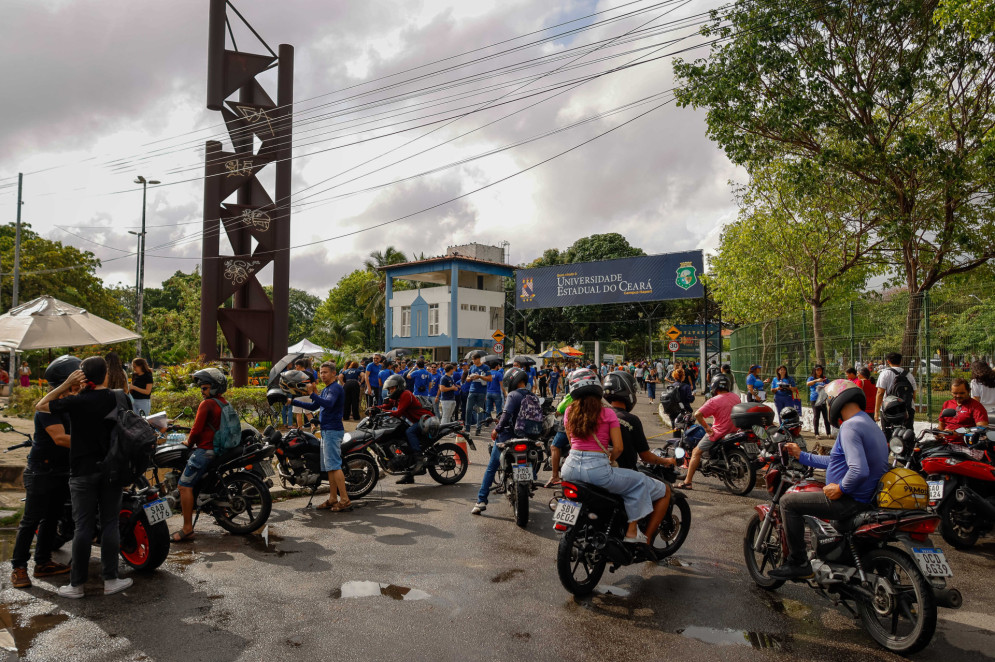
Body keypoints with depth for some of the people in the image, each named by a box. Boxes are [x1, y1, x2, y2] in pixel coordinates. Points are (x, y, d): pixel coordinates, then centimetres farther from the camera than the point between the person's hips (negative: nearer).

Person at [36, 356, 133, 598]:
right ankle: (110, 580, 11)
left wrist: (66, 385, 1)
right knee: (110, 523, 7)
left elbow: (40, 406, 4)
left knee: (83, 526, 4)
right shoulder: (118, 399, -2)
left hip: (83, 471, -2)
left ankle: (77, 584, 12)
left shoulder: (76, 401, -10)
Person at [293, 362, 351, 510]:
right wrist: (294, 401, 25)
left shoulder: (335, 388, -12)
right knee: (330, 467, 11)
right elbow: (313, 406, 27)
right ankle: (333, 499, 17)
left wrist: (312, 394, -34)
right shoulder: (325, 390, 20)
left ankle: (345, 500, -12)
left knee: (334, 466, -12)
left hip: (333, 431, -10)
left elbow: (328, 403, -31)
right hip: (326, 431, 10)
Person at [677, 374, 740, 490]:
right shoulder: (736, 397, 5)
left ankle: (687, 482, -5)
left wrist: (706, 427, -14)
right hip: (734, 431, 8)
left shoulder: (715, 400, -16)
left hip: (719, 433, -8)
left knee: (696, 452, -1)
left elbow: (697, 414, -25)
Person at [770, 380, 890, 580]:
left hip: (851, 501, -11)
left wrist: (841, 489, -18)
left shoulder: (850, 427, -20)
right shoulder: (868, 424, 14)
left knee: (788, 502, -8)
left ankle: (797, 562, -2)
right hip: (867, 497, 11)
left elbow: (859, 471, -34)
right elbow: (836, 461, 22)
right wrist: (801, 456, 24)